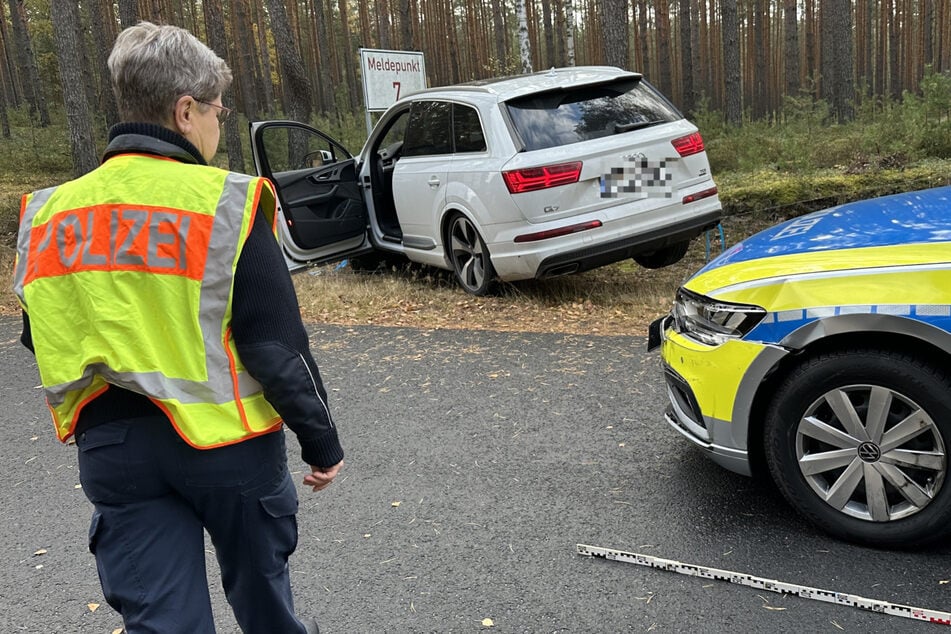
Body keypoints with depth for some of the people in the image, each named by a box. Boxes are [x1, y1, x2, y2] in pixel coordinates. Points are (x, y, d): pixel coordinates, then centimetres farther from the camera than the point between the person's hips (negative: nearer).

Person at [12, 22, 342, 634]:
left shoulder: (49, 214, 2)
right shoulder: (224, 203, -15)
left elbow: (42, 341, 11)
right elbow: (278, 344, -16)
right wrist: (322, 441, -6)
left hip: (110, 447, 4)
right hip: (225, 439, -3)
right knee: (258, 583, 23)